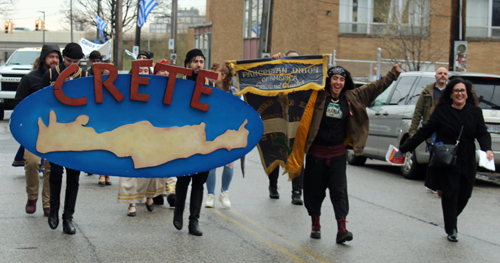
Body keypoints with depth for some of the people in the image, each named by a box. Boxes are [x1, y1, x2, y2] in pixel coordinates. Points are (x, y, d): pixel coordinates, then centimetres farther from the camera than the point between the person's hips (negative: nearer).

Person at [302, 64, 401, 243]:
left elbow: (376, 87, 11)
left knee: (339, 190, -3)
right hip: (316, 151, -2)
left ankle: (342, 229, -6)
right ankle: (315, 225, 23)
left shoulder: (352, 97, 4)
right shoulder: (318, 95, -5)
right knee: (314, 190, 7)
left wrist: (393, 73, 13)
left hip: (337, 153, 2)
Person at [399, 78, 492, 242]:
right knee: (450, 194, -2)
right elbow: (424, 132, 1)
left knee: (465, 194, 5)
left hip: (467, 162, 3)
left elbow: (483, 133, -1)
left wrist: (487, 149, -22)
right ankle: (451, 230, 13)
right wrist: (404, 148, 0)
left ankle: (450, 223, 30)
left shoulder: (475, 112, 6)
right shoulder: (441, 111, -2)